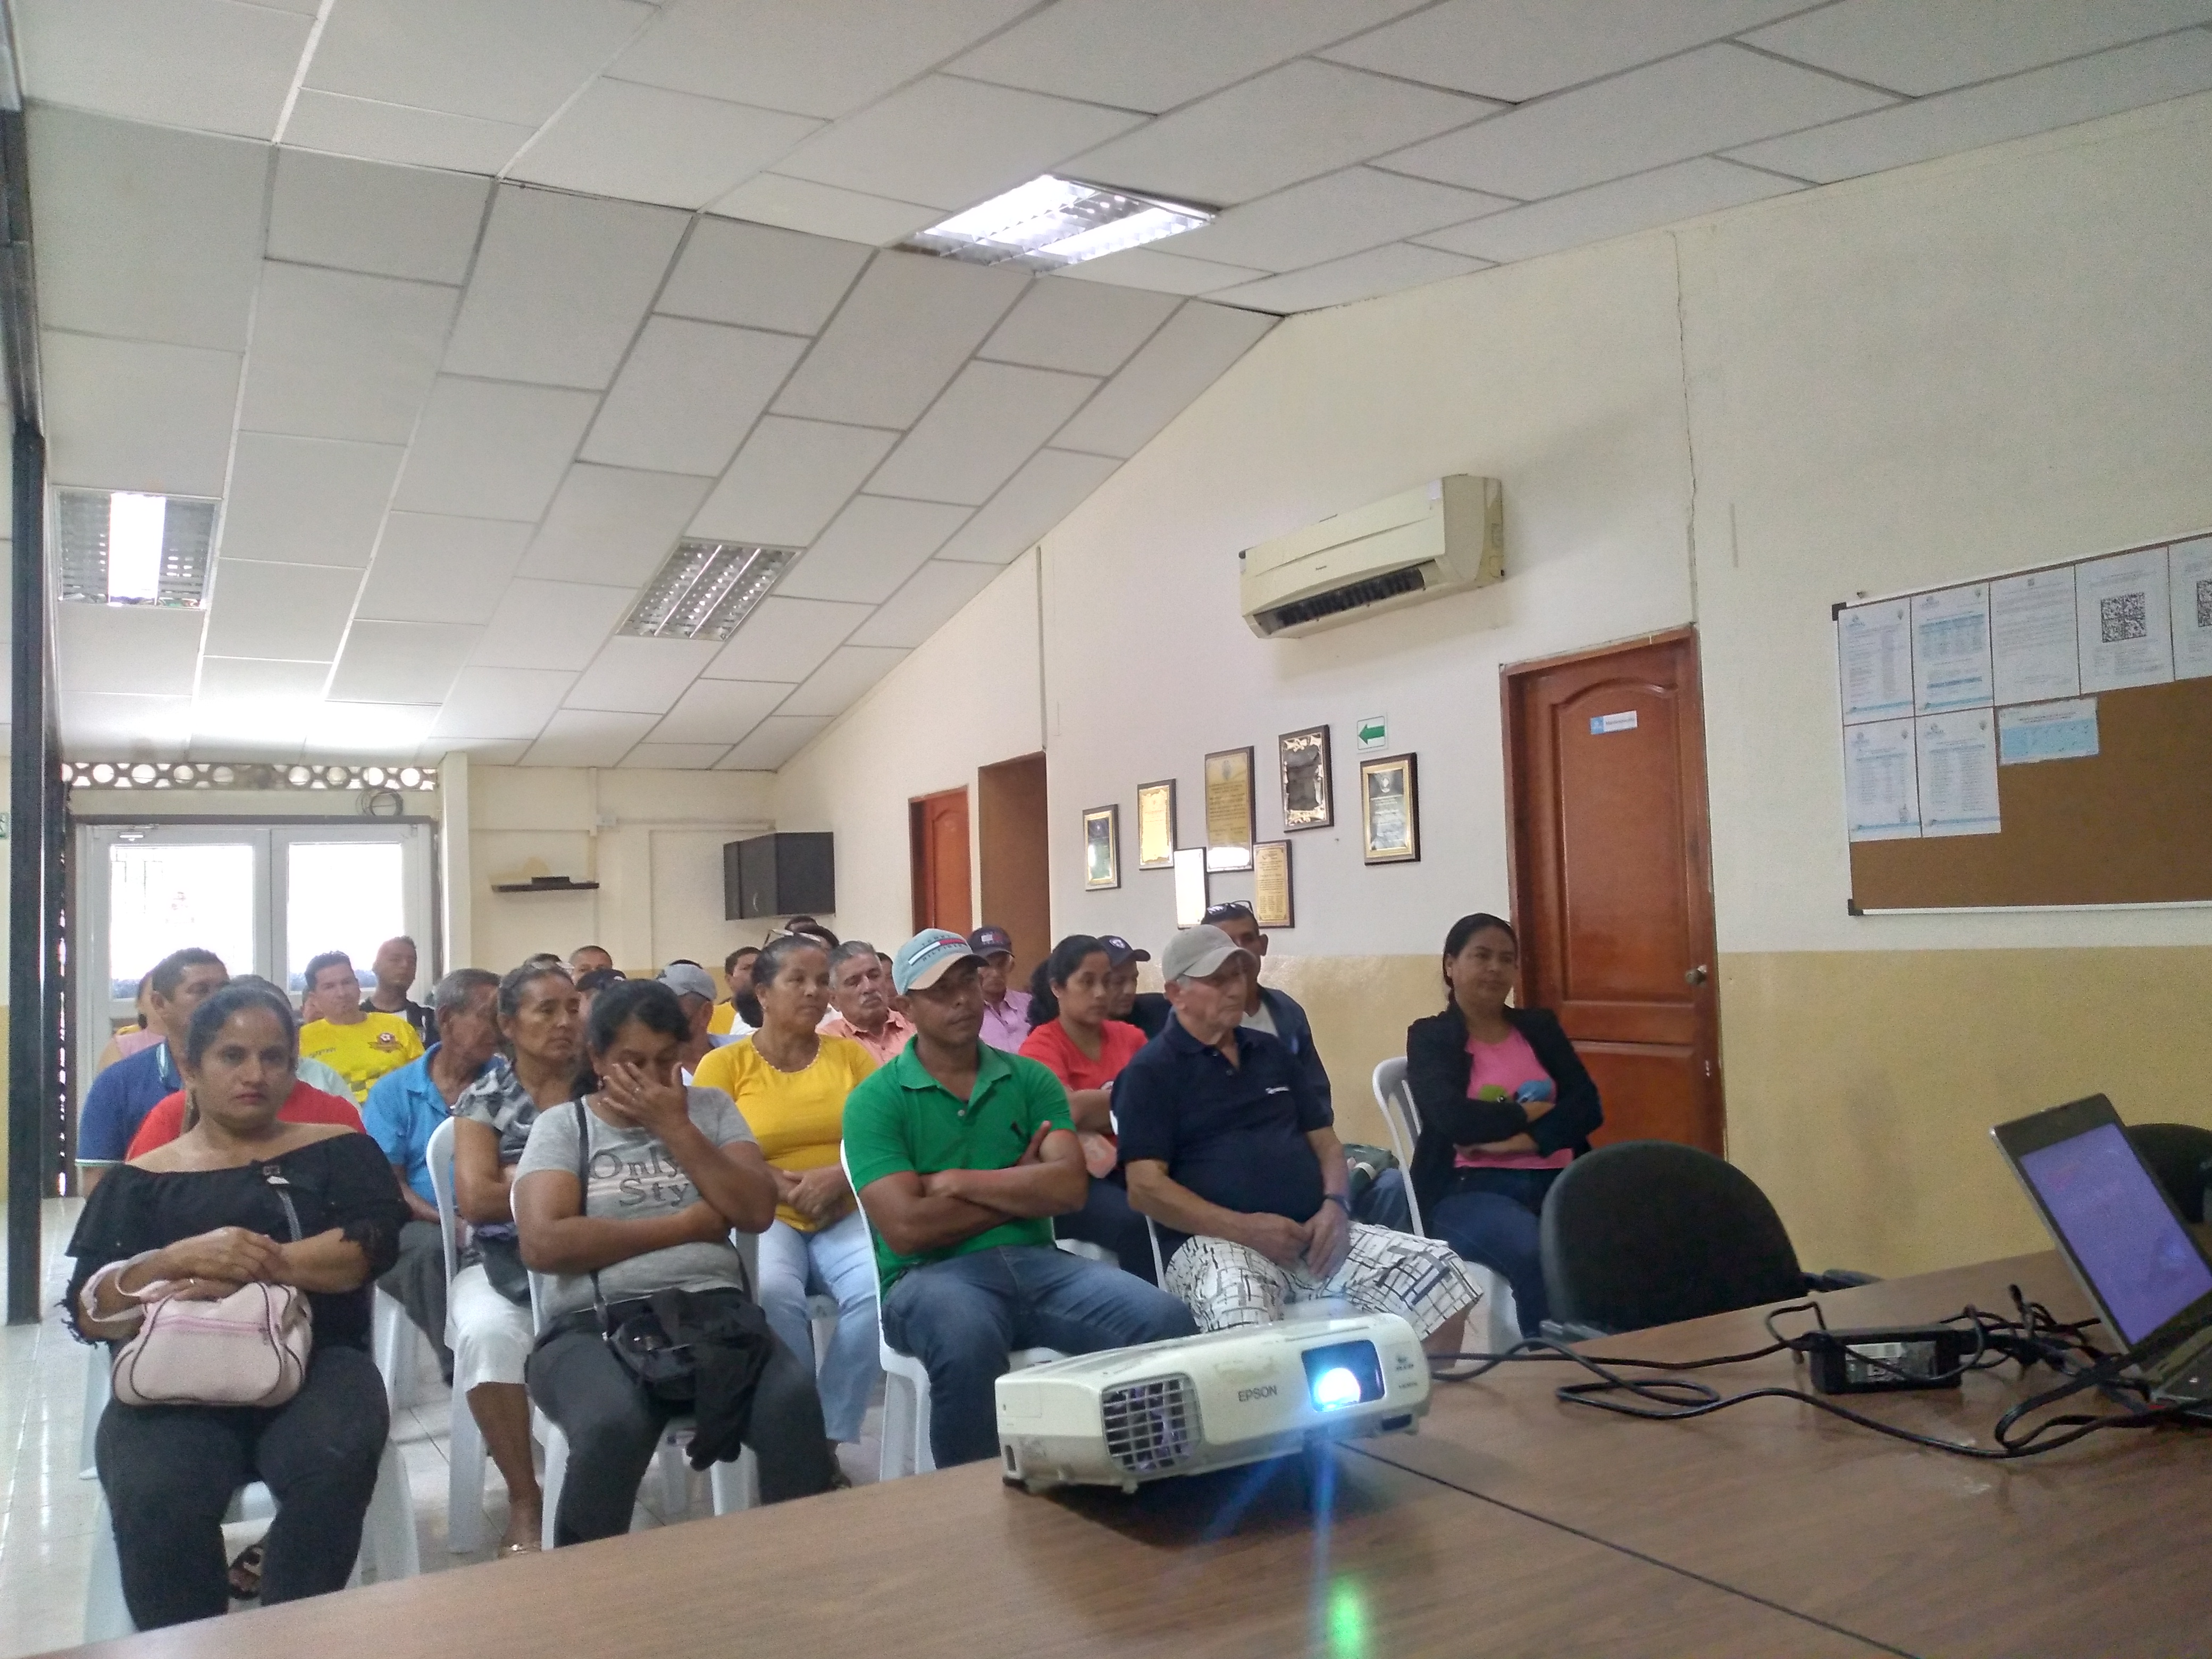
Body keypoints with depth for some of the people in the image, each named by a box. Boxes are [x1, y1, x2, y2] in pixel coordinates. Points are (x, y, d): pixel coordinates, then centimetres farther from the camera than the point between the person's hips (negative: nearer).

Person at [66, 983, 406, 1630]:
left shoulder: (338, 1150, 14)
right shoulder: (140, 1180, 15)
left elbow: (374, 1242, -3)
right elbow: (89, 1312, 4)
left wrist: (250, 1267, -16)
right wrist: (181, 1257, -16)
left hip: (314, 1364, 0)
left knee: (333, 1465, -33)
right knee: (155, 1498, -33)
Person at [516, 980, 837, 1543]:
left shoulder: (711, 1107, 15)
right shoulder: (562, 1125, 9)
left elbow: (757, 1211, 2)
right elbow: (543, 1244, -8)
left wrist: (675, 1127, -3)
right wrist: (689, 1224, -4)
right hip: (593, 1325, -1)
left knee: (794, 1398, -31)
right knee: (612, 1426, -35)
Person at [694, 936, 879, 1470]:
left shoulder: (851, 1054, 11)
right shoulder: (723, 1064, 4)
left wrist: (838, 1176, -14)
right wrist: (785, 1186, -14)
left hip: (846, 1215, 2)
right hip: (764, 1218, -2)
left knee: (881, 1290, -29)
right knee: (773, 1293, -35)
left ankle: (828, 1436, -11)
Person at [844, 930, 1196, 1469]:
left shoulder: (1031, 1079, 12)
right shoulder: (875, 1100, 0)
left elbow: (1069, 1187, -3)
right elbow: (908, 1228, -12)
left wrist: (958, 1182, -7)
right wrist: (1020, 1186, -2)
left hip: (1036, 1261, 4)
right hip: (931, 1274, -3)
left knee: (1167, 1322, -22)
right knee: (968, 1340, -39)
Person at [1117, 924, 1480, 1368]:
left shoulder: (1271, 1052, 21)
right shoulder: (1151, 1071, 1)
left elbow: (1325, 1141, 22)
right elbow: (1146, 1187, -8)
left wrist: (1335, 1205, 0)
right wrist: (1245, 1228, -18)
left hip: (1312, 1233, 6)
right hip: (1218, 1240, -6)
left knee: (1439, 1273, -14)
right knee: (1239, 1315, -42)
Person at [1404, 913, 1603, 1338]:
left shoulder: (1540, 1026, 19)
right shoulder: (1429, 1037, 7)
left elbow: (1588, 1106, 5)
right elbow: (1455, 1120, -11)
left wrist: (1525, 1140, -11)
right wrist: (1533, 1112, 0)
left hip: (1557, 1180, 4)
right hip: (1470, 1188, -4)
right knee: (1536, 1254, -36)